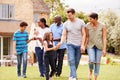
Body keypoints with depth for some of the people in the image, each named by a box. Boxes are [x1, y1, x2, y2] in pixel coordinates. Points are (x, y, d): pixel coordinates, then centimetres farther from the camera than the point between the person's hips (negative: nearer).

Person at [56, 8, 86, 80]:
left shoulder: (81, 22, 0)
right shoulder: (66, 24, 3)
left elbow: (83, 34, 1)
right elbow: (64, 35, 3)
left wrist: (82, 45, -8)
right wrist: (61, 42, -17)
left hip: (79, 45, 0)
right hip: (70, 44, 0)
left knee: (76, 62, 5)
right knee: (71, 61, -14)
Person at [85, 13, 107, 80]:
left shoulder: (102, 26, -13)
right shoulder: (88, 26, -9)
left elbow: (104, 38, -13)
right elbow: (87, 37, 0)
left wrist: (104, 49, -18)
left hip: (99, 46, 0)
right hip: (91, 45, 0)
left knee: (97, 62, -2)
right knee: (91, 61, -19)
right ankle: (91, 72, 12)